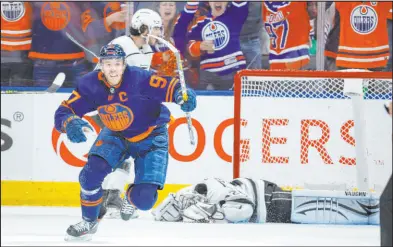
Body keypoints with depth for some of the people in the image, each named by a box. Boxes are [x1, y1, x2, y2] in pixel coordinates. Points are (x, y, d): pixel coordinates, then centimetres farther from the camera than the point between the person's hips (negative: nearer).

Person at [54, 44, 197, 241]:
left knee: (144, 200, -15)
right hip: (115, 135, 3)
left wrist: (183, 95, -61)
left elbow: (171, 87, -37)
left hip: (151, 137, -3)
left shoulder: (139, 79, -31)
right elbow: (63, 113, -17)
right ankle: (89, 222, 7)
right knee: (92, 172, -21)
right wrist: (70, 124, -41)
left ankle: (131, 198, 27)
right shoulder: (90, 85, -19)